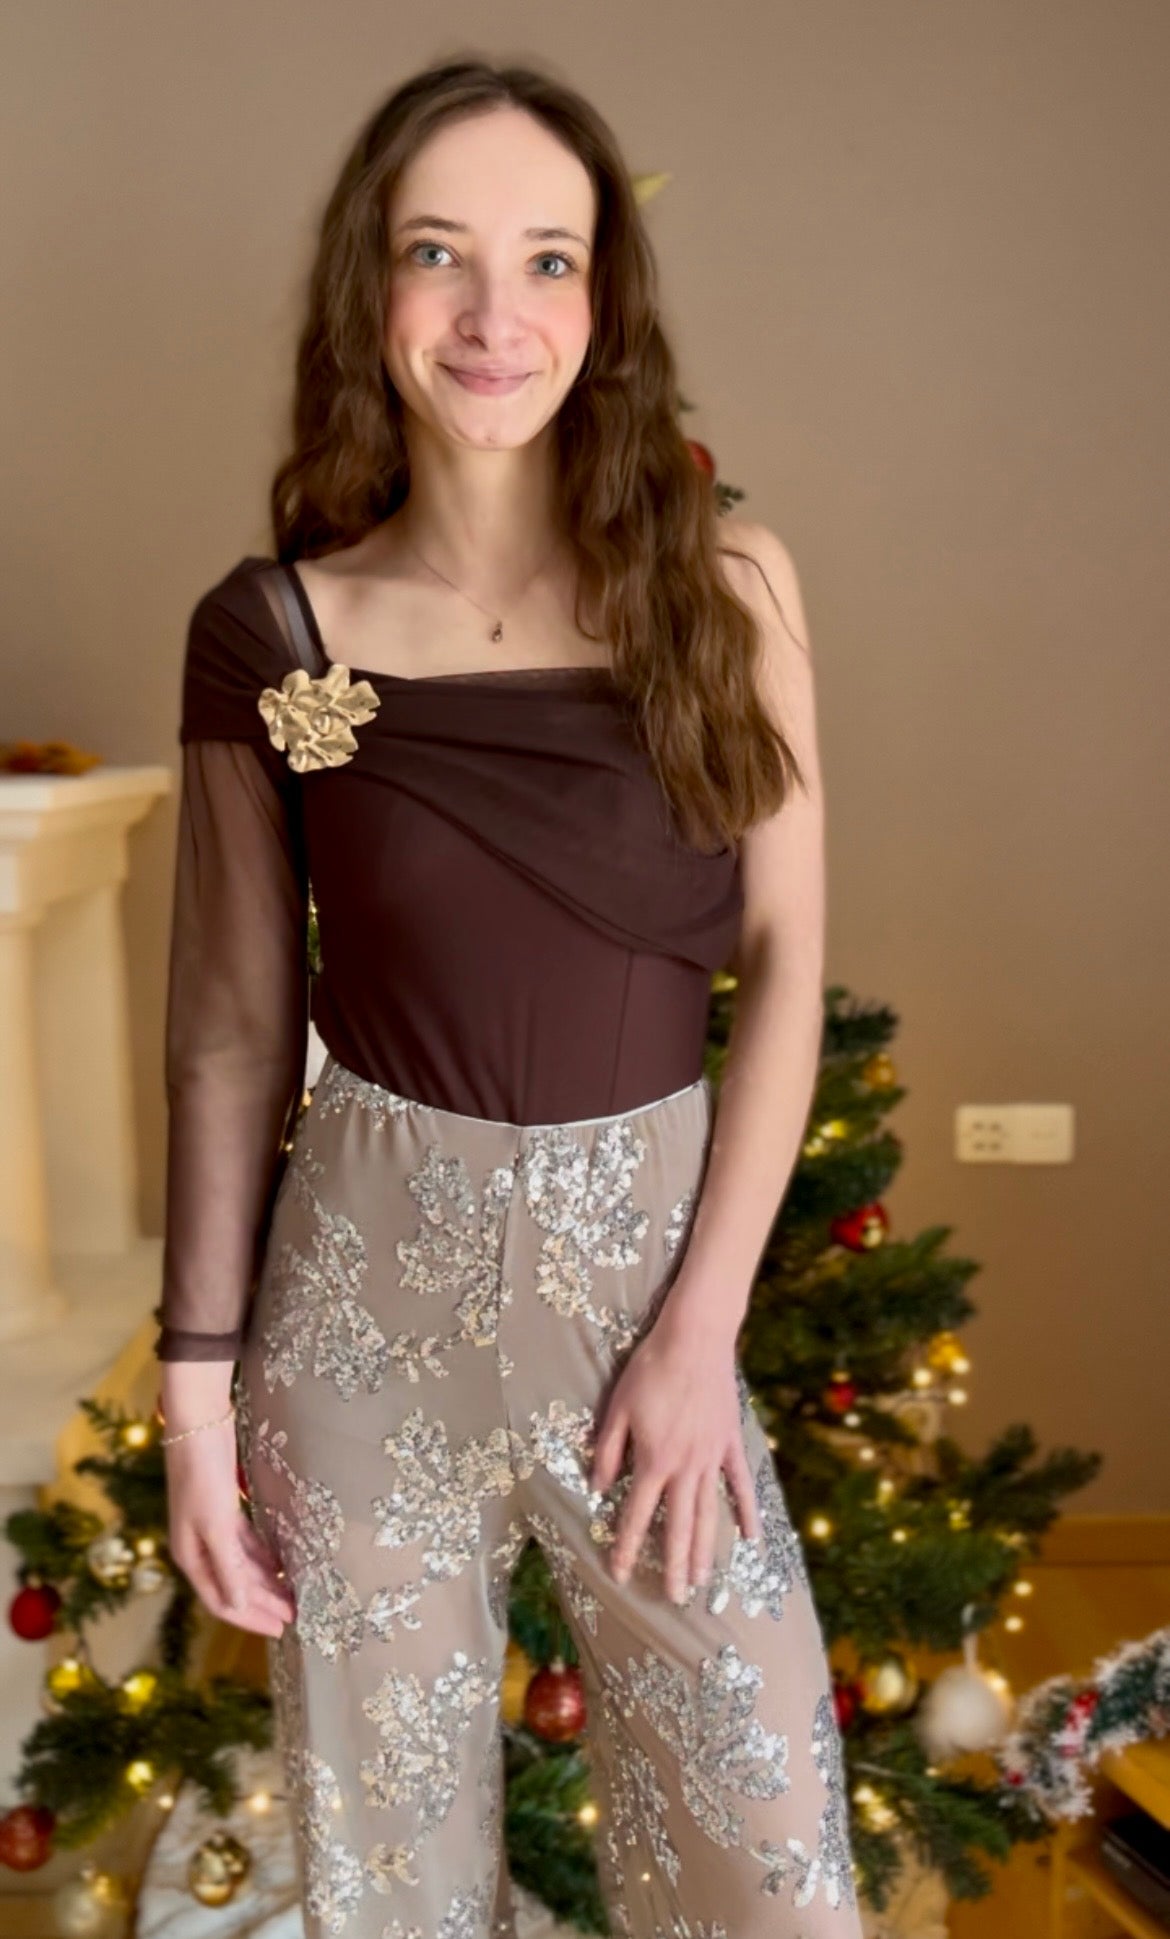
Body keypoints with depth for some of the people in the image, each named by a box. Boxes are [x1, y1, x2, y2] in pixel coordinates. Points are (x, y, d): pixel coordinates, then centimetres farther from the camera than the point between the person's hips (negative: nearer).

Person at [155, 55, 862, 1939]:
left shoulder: (724, 586, -2)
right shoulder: (270, 632, -3)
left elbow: (785, 961, -2)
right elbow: (234, 1026, 2)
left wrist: (702, 1325, -8)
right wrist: (200, 1383, 1)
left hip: (649, 1253, 0)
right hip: (367, 1287, 0)